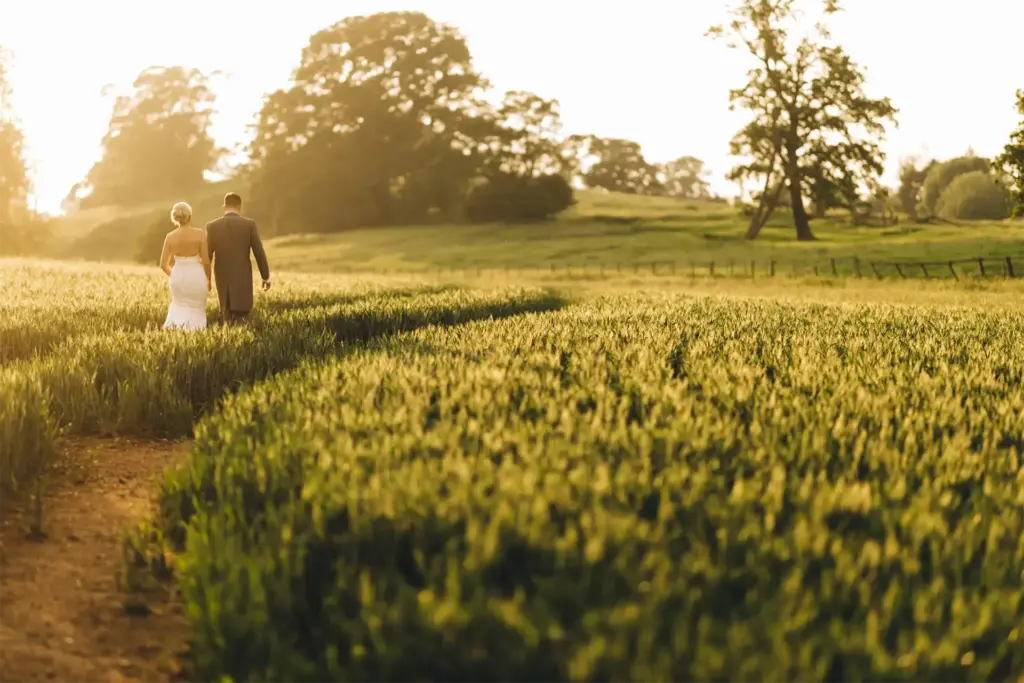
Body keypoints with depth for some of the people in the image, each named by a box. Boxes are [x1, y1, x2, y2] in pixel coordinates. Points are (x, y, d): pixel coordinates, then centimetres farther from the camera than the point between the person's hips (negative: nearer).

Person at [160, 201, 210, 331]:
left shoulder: (170, 236, -3)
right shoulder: (199, 234, -9)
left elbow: (163, 264, 1)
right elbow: (206, 261, -8)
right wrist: (208, 280, 8)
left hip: (178, 276, 2)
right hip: (196, 277, -2)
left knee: (180, 308, 22)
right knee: (196, 311, 13)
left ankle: (174, 326, -2)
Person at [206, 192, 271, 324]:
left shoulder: (212, 226, -1)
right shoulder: (250, 224, -5)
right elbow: (259, 252, -3)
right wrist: (266, 276, 7)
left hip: (222, 278, 2)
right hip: (243, 278, -2)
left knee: (228, 321, 14)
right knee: (241, 321, -1)